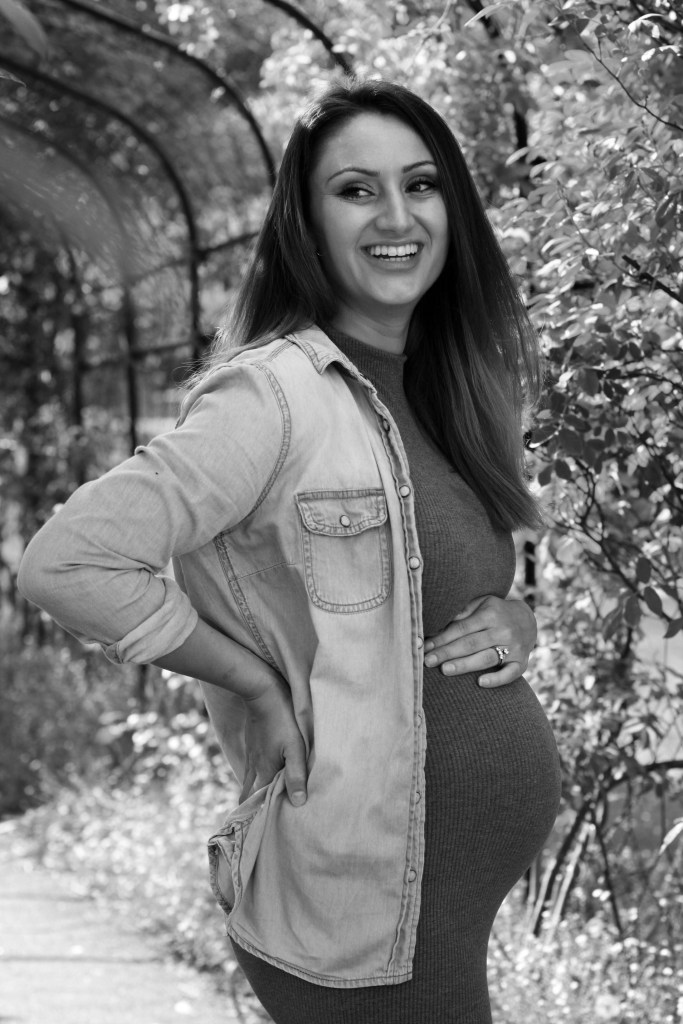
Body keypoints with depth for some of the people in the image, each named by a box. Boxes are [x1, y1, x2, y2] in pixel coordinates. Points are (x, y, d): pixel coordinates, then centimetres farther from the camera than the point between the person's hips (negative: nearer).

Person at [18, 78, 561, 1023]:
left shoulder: (453, 392, 9)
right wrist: (260, 683, -16)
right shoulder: (277, 394, -16)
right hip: (365, 902, -8)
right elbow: (69, 562, -22)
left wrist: (512, 620, 0)